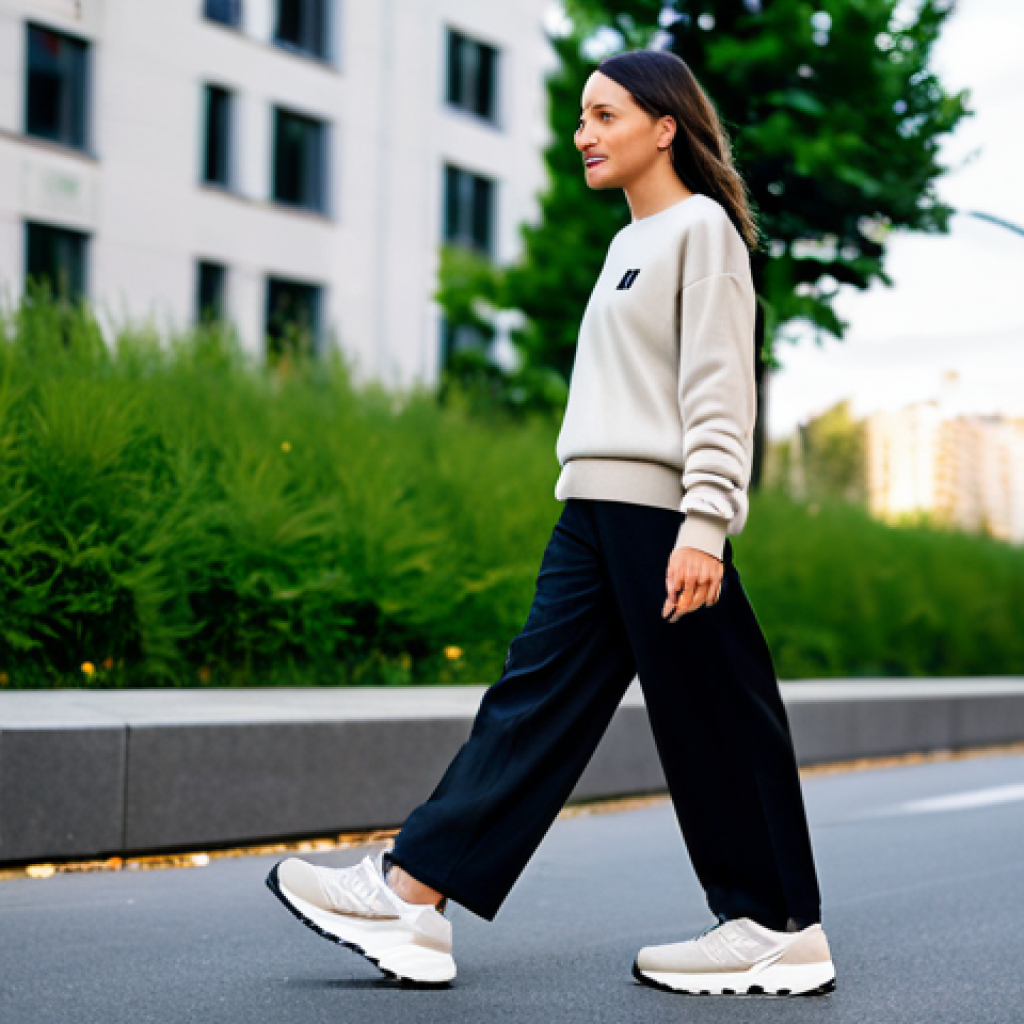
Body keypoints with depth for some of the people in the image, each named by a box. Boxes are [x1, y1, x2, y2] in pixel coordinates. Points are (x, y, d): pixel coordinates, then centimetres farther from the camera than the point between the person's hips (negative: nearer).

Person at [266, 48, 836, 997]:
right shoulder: (627, 244, 22)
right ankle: (409, 894, 0)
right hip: (592, 511, 8)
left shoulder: (702, 228, -4)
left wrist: (704, 521, -20)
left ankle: (782, 928, 9)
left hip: (661, 512, -8)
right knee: (536, 695, 3)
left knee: (713, 721, -3)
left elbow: (718, 386, -12)